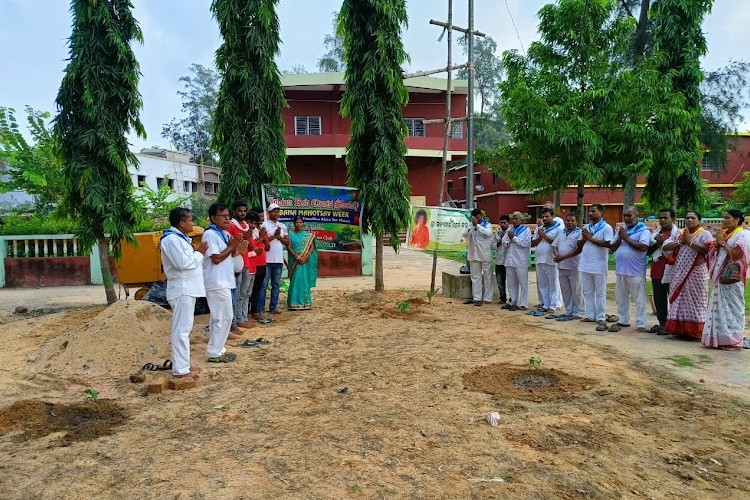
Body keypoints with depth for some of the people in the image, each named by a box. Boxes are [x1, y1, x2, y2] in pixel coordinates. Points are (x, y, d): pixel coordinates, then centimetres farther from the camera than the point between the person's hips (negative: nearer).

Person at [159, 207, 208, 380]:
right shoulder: (171, 239, -15)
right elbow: (182, 263, -23)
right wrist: (199, 254, -10)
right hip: (181, 290, -11)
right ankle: (180, 369, -4)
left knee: (185, 329, 15)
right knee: (181, 330, -8)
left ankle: (183, 364, 24)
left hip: (187, 289, 11)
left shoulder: (180, 238, 17)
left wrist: (197, 253, 3)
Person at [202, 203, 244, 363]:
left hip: (223, 281, 10)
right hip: (217, 283, -10)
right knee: (224, 317, -7)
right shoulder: (210, 234, -15)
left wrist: (237, 251, 1)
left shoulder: (224, 234, 13)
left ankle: (217, 349, 24)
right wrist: (231, 247, -14)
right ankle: (214, 353, 1)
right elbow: (216, 258, -20)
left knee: (218, 318, 15)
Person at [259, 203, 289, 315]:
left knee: (276, 285, 10)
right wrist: (274, 236, -13)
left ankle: (273, 307, 18)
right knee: (264, 285, -2)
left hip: (279, 260, 6)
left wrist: (279, 237, -6)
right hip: (266, 260, -6)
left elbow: (287, 242, 10)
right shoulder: (264, 224, -4)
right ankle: (260, 309, 1)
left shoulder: (283, 226, 14)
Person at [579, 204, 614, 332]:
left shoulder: (606, 228, -7)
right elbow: (580, 245, 14)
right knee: (588, 292, 11)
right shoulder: (586, 227, 13)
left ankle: (601, 318, 4)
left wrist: (591, 238, -15)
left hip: (599, 266, -6)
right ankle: (590, 315, 19)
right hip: (585, 264, 7)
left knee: (600, 293, 0)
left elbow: (608, 244, -19)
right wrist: (584, 238, -6)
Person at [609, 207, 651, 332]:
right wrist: (620, 238, -6)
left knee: (639, 299, -1)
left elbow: (643, 247, -20)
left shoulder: (643, 230, -4)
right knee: (621, 298, 14)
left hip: (636, 271, -7)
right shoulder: (621, 230, 15)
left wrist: (626, 238, -13)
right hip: (620, 270, 7)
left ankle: (641, 324, 4)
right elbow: (612, 248, 11)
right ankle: (623, 320, 25)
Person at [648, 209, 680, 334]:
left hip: (670, 271, -7)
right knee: (659, 299, 11)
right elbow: (649, 249, 14)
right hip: (657, 271, 7)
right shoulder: (656, 232, 16)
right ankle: (662, 323, 20)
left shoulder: (677, 233, -4)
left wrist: (663, 241, -16)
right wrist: (656, 244, -5)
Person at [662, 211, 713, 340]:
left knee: (695, 301, -1)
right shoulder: (680, 234, 14)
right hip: (679, 273, 5)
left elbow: (707, 249, -20)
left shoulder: (704, 234, -2)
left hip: (696, 273, -5)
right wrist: (681, 242, -8)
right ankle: (680, 329, 15)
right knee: (679, 300, 7)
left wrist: (690, 241, -13)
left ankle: (696, 331, 5)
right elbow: (665, 247, 4)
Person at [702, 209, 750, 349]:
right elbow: (713, 254, 16)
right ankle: (721, 338, 12)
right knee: (719, 307, 7)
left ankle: (733, 340, 0)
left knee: (732, 307, -5)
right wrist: (717, 242, 0)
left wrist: (722, 243, -11)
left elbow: (737, 254, -18)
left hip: (732, 278, -8)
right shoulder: (724, 234, 18)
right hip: (720, 278, 8)